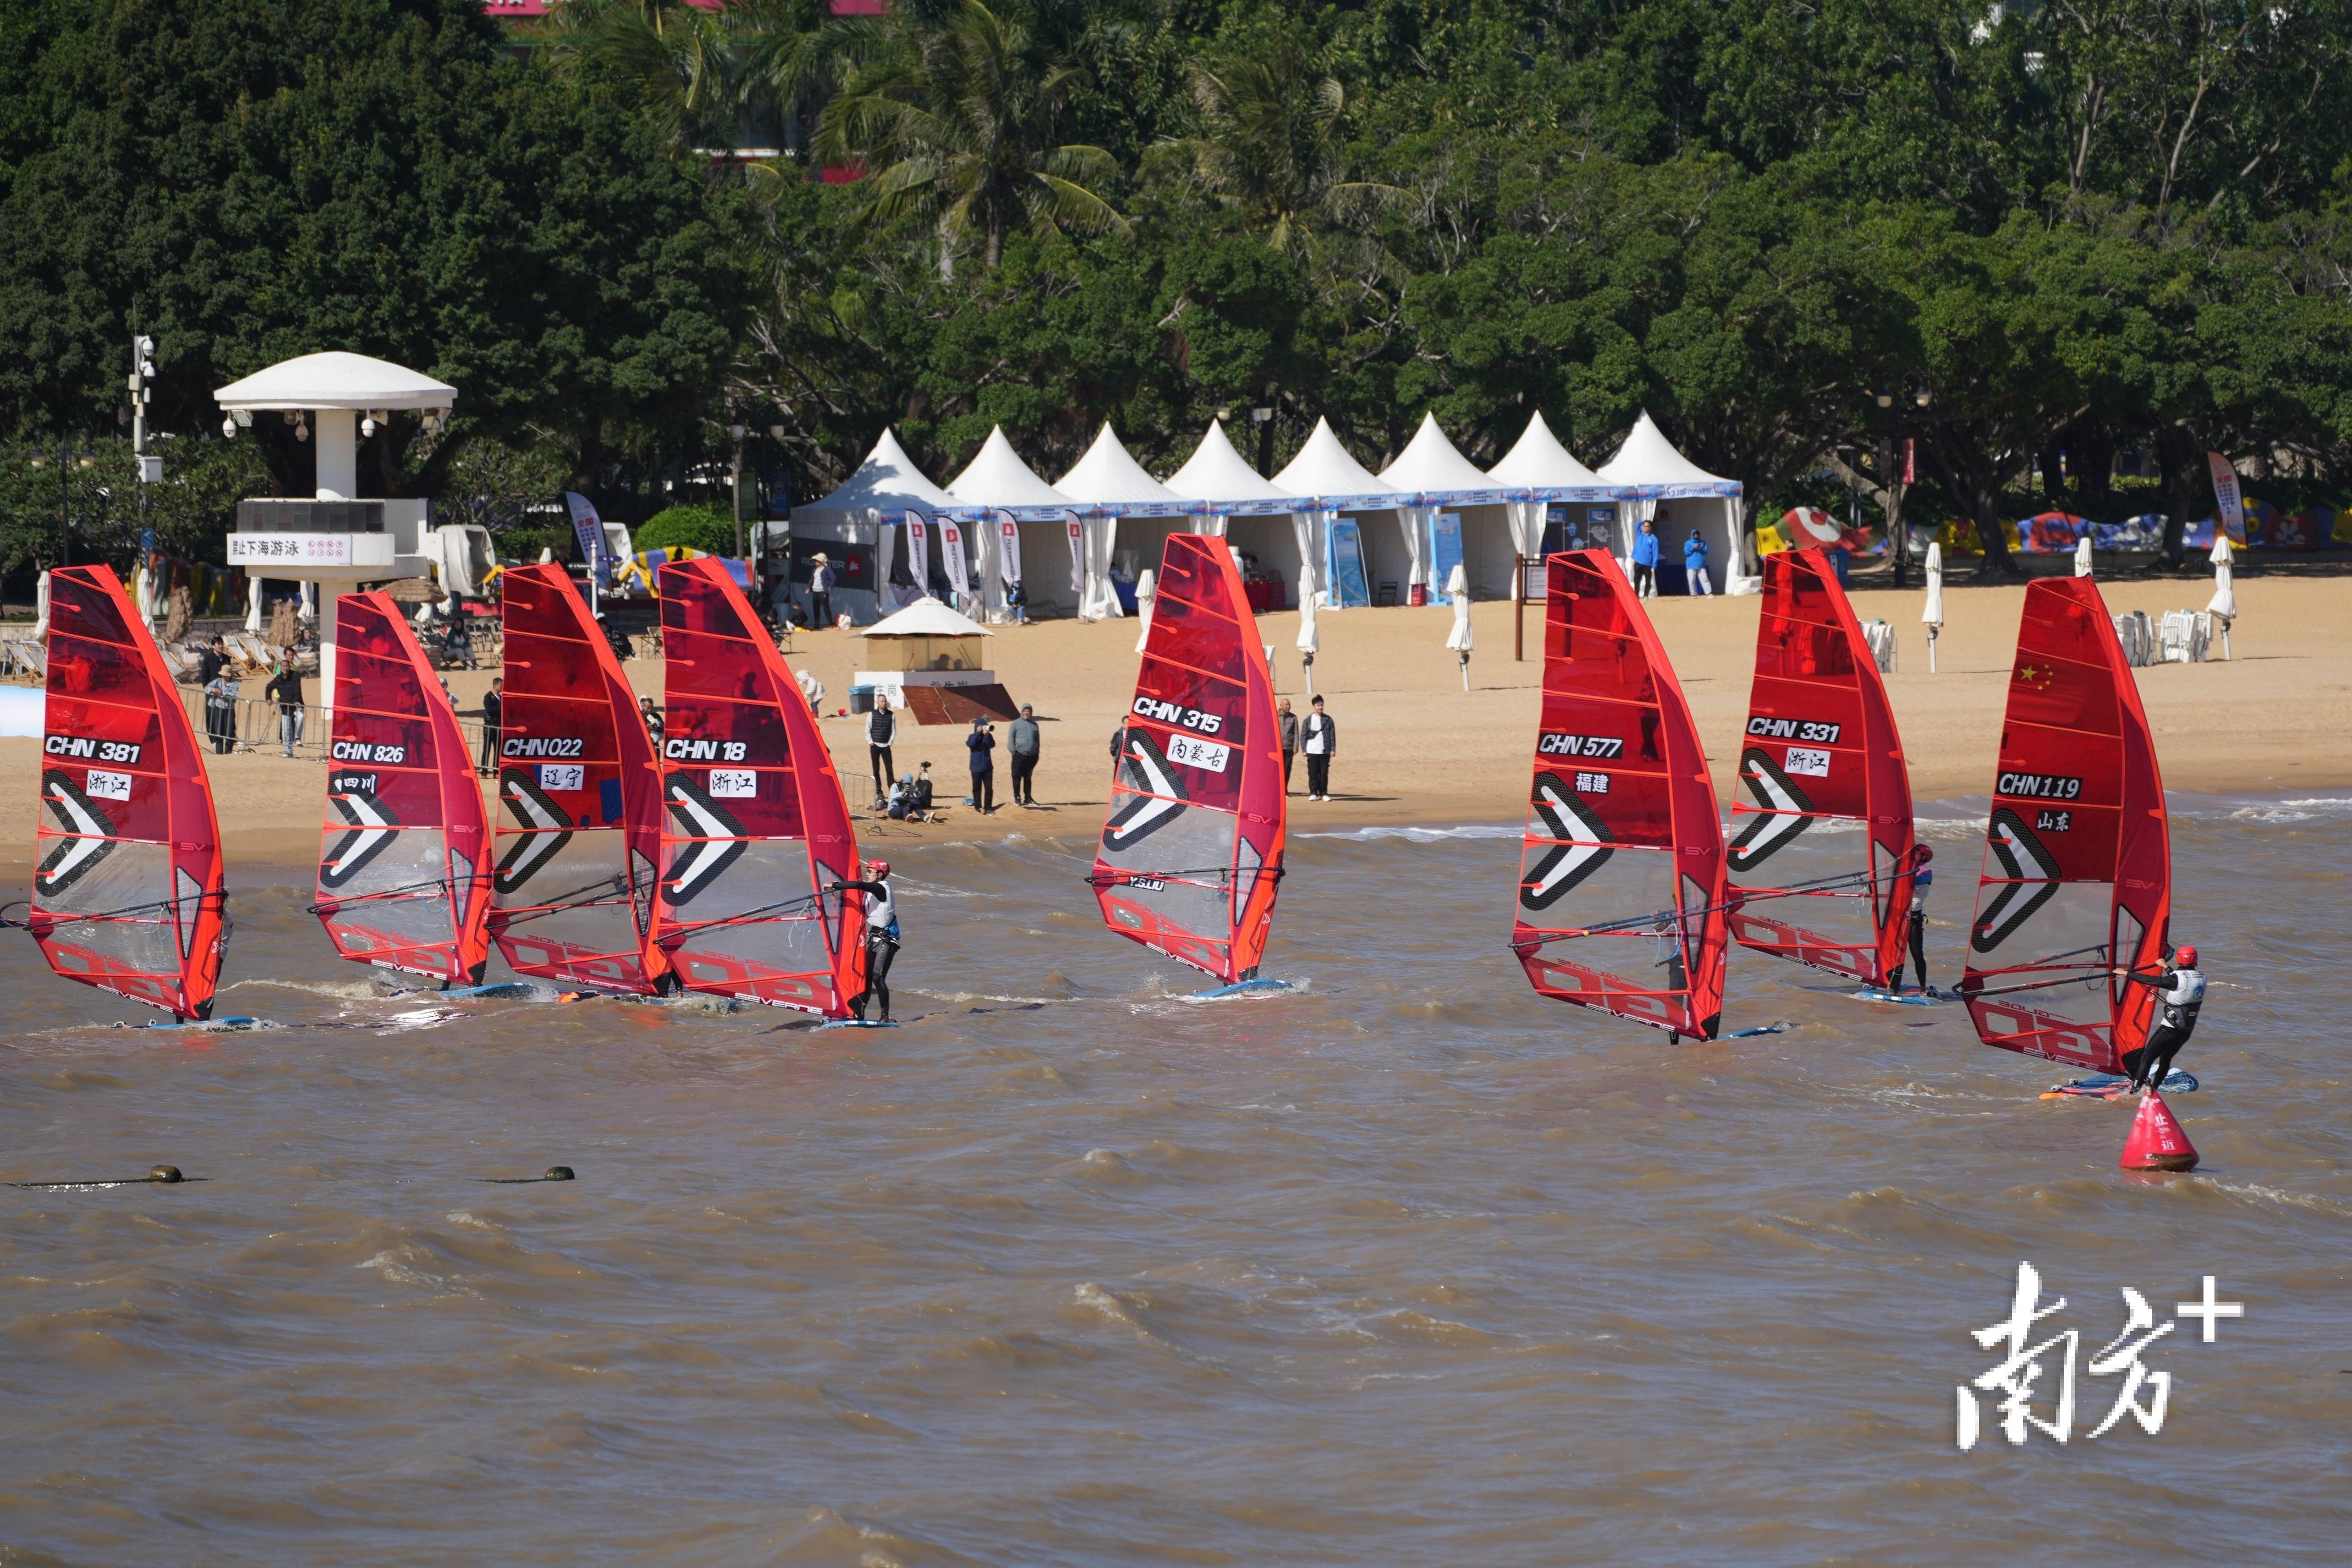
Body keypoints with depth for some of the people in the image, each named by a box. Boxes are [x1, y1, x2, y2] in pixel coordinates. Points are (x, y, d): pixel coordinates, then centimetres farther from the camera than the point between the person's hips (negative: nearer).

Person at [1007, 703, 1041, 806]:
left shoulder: (1034, 725, 13)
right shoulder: (1016, 724, 1)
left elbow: (1038, 740, 17)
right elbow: (1011, 738, -2)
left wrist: (1037, 751, 10)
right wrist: (1013, 751, -10)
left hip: (1032, 756, 4)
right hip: (1020, 755, -4)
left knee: (1028, 778, 9)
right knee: (1017, 778, -2)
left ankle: (1028, 799, 14)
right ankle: (1017, 799, 3)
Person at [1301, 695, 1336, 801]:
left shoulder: (1328, 720, 7)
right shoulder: (1308, 720, 6)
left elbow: (1332, 735, 6)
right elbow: (1303, 735, 6)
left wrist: (1333, 749, -1)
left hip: (1325, 751, 0)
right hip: (1312, 751, 0)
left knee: (1324, 773, 1)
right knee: (1313, 773, -2)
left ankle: (1324, 793, 8)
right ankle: (1313, 793, 4)